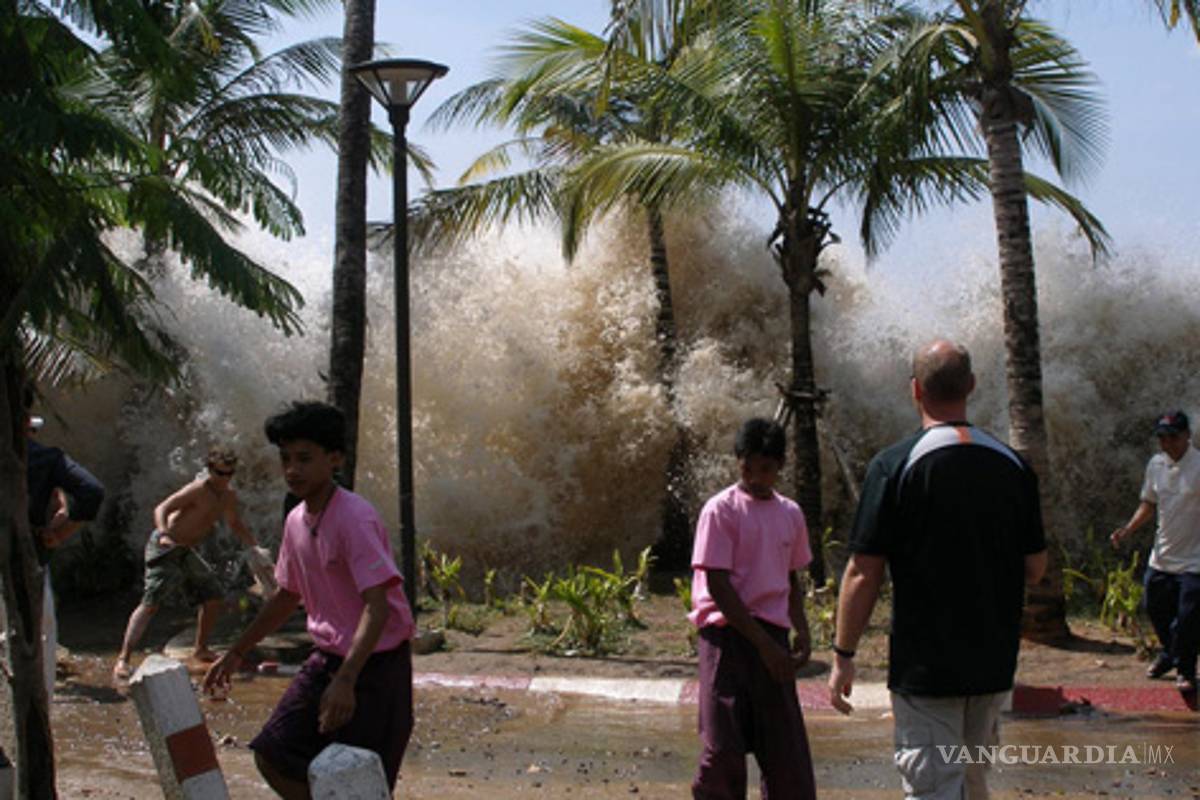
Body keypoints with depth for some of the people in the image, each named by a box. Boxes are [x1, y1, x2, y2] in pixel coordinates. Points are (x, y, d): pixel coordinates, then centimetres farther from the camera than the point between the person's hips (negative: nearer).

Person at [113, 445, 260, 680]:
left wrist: (255, 548, 12)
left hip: (185, 551, 9)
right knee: (151, 602, -18)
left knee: (213, 595, 12)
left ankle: (201, 649, 29)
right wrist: (164, 531, -46)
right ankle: (123, 659, -20)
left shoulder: (229, 496, 6)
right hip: (165, 547, -9)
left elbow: (235, 524, 23)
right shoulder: (198, 490, -19)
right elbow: (162, 508, -28)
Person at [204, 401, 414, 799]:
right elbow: (288, 595, 19)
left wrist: (345, 681, -38)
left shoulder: (355, 519, -21)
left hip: (375, 664, -8)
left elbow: (377, 606, -29)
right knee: (273, 756, 3)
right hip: (326, 659, 8)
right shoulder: (296, 521, 5)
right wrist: (237, 653, 22)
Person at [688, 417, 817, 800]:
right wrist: (764, 643, -14)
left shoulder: (790, 514, 11)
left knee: (786, 746, 6)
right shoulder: (721, 510, -7)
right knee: (723, 748, -5)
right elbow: (717, 585, -12)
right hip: (727, 634, -5)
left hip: (772, 636, 5)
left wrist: (802, 633, 5)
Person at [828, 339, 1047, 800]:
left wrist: (843, 655, -6)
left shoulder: (895, 465, -13)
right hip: (994, 662, 5)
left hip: (924, 666, -5)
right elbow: (1034, 569, 6)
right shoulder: (1012, 465, 1)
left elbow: (864, 573, -14)